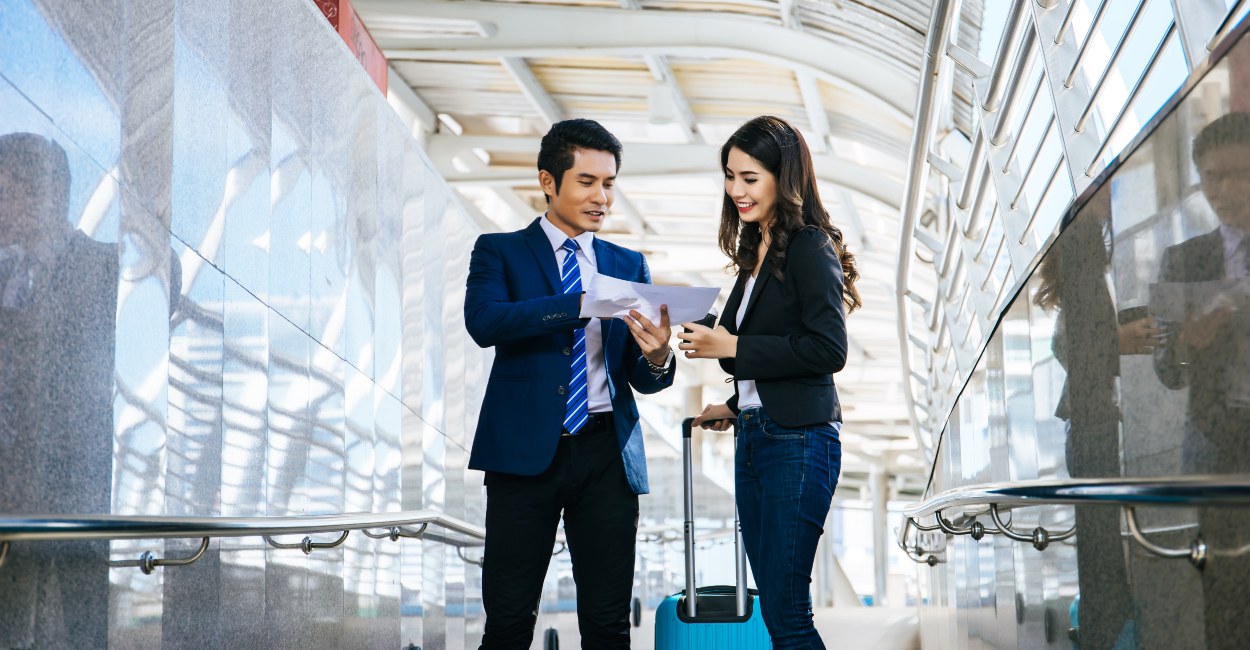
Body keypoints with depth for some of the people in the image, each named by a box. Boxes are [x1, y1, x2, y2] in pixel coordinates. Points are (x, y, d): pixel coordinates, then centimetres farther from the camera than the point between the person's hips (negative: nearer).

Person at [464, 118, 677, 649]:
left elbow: (641, 379, 11)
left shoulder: (628, 265, 15)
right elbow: (483, 321, -16)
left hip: (606, 453, 3)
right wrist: (584, 303, -24)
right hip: (526, 451, -3)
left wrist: (657, 358, -14)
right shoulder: (500, 251, 5)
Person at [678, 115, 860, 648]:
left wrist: (734, 348, -15)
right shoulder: (757, 252, 17)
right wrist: (735, 407, 22)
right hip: (754, 439, 9)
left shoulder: (810, 247, -8)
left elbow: (828, 349, -18)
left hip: (798, 440, -9)